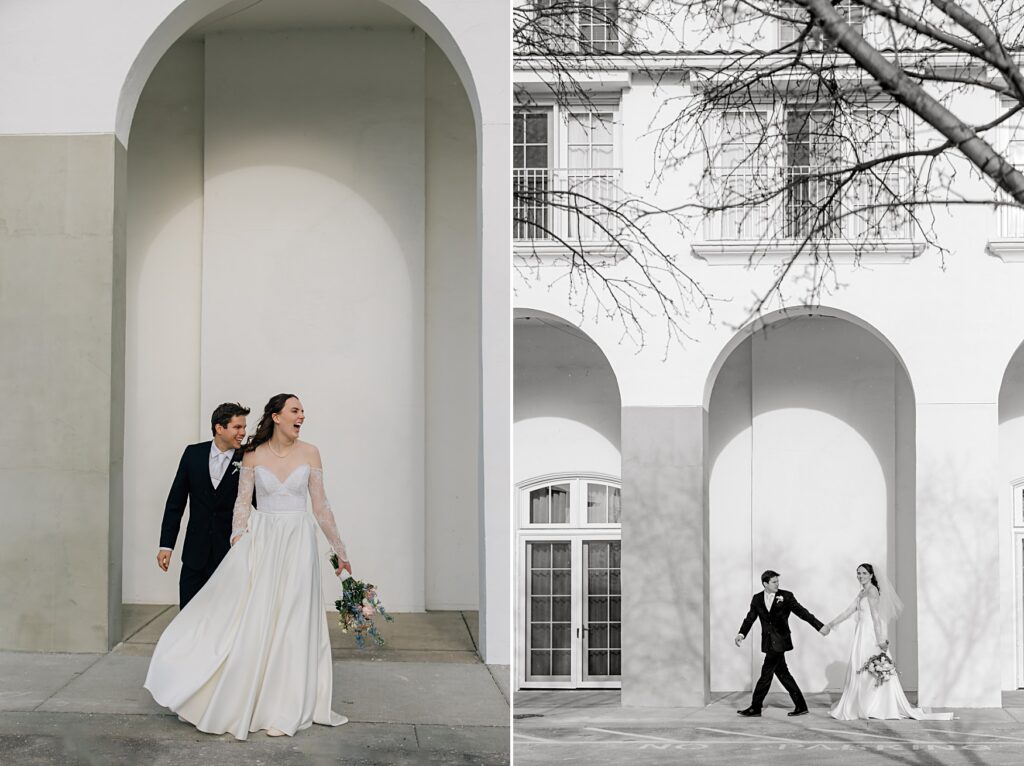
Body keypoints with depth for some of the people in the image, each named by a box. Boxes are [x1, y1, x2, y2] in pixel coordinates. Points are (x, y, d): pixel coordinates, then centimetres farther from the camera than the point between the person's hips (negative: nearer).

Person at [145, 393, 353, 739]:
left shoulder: (309, 453, 1)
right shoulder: (253, 455, 1)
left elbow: (321, 505, 5)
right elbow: (242, 504, 1)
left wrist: (339, 550, 7)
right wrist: (237, 548, -10)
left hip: (297, 543, 1)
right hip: (261, 542, 0)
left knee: (292, 624, 2)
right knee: (250, 622, -1)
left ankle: (283, 709, 12)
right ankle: (239, 703, 12)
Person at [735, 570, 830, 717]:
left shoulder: (786, 596, -4)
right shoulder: (757, 599, 7)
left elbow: (802, 612, -6)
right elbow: (750, 618, 3)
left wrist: (820, 626, -13)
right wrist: (741, 634, -14)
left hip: (780, 641, -5)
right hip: (768, 642, 5)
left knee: (766, 672, -5)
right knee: (782, 672, 8)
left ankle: (755, 707, 1)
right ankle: (800, 706, 15)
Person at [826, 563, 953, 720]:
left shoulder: (872, 591, -11)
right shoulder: (862, 592, 16)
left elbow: (875, 616, -17)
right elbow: (849, 611, 19)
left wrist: (880, 639, -21)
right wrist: (831, 623, 17)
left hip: (871, 635, -9)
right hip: (862, 635, 9)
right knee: (858, 670, 8)